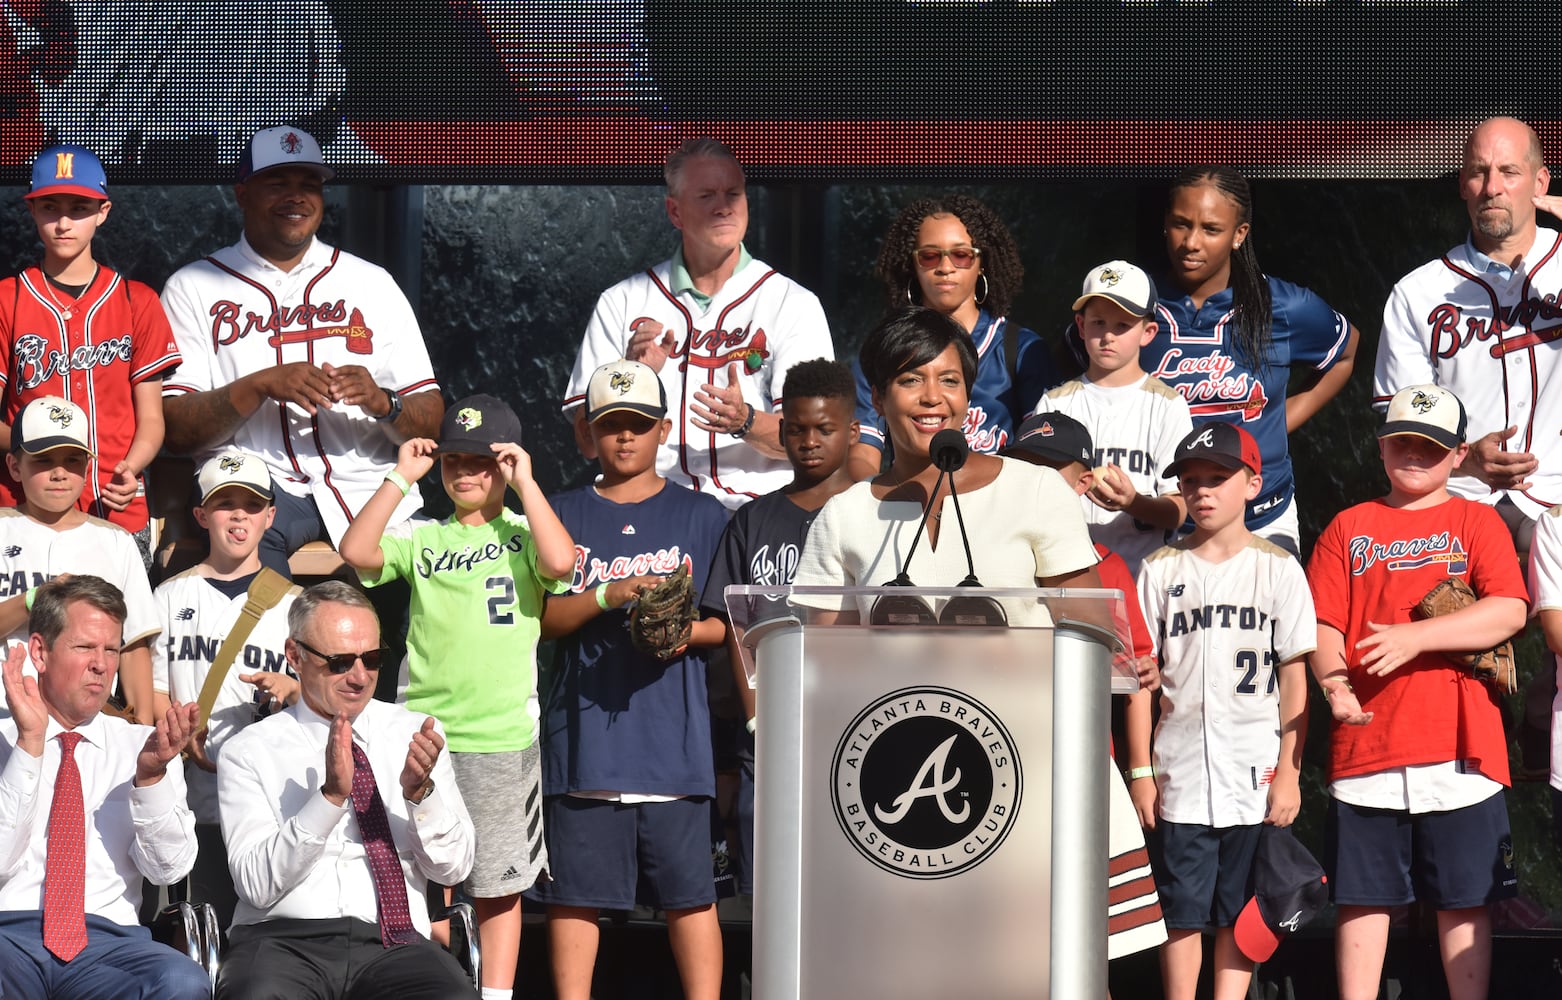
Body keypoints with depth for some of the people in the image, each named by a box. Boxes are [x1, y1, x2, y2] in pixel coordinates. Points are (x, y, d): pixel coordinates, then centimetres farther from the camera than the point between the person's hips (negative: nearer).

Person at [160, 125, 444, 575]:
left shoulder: (371, 284, 17)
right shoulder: (193, 288, 12)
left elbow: (431, 423, 13)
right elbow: (175, 431, 2)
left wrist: (382, 403, -9)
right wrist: (259, 385, -12)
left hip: (366, 486, 2)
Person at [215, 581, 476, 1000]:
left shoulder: (415, 733, 15)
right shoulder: (249, 752, 7)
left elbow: (453, 867, 9)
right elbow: (256, 883, -5)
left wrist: (420, 792, -10)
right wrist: (331, 796, -17)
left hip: (394, 944, 2)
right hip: (283, 938, -2)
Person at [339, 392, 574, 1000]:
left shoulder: (523, 535, 5)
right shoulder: (422, 539, 10)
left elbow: (560, 563, -17)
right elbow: (356, 553, -6)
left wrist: (524, 482, -10)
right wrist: (401, 477, -3)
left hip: (503, 741, -2)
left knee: (498, 886, 5)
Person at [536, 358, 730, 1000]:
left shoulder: (701, 516, 10)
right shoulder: (564, 516, 12)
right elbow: (540, 617, 4)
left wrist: (683, 631, -13)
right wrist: (608, 595, -13)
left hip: (673, 734, -1)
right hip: (582, 730, 1)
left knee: (689, 891, -3)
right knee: (575, 888, 2)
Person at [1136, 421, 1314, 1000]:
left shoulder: (1277, 569, 4)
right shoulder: (1161, 571, 7)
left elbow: (1295, 679, 3)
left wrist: (1289, 772, -3)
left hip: (1256, 777, -1)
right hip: (1179, 774, 1)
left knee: (1239, 913, 3)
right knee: (1182, 912, 1)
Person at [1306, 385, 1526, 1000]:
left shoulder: (1477, 522, 9)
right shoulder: (1350, 527, 14)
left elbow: (1509, 611, -6)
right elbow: (1322, 623, 5)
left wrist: (1415, 636, -17)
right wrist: (1335, 684, -16)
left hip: (1460, 747, -1)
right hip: (1366, 743, 1)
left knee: (1465, 900, 2)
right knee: (1362, 896, 3)